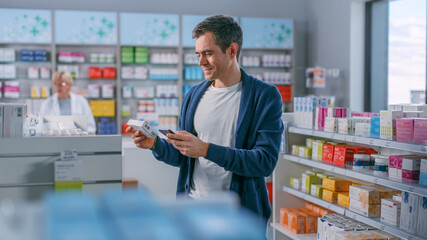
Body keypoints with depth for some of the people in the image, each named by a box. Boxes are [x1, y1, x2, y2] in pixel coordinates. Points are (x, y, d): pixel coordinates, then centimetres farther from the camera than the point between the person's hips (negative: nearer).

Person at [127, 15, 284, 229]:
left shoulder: (265, 96, -9)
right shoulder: (194, 95, 8)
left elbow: (265, 161, -17)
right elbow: (181, 157, 12)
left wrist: (206, 149, -25)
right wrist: (155, 144, -9)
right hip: (192, 208, 4)